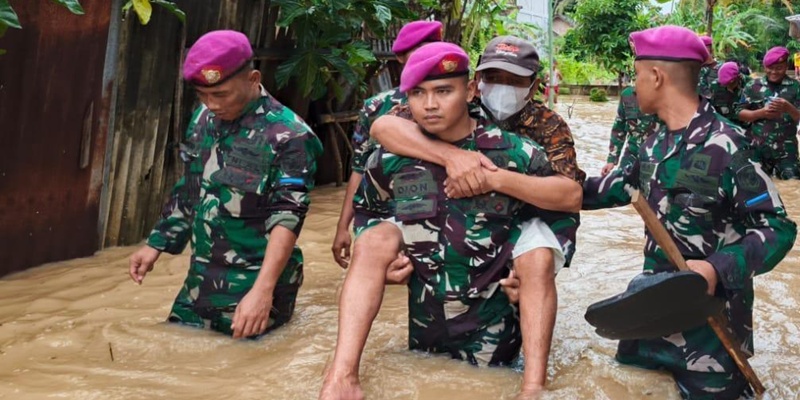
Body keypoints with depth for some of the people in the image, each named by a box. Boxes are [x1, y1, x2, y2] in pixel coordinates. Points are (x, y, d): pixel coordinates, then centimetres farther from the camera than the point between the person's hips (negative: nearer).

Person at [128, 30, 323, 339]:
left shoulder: (287, 135, -17)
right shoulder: (202, 119, 4)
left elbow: (288, 217, -23)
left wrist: (263, 290, -33)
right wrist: (156, 244, 11)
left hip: (254, 282, -7)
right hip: (201, 279, 7)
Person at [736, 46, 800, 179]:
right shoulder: (753, 86, 3)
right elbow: (740, 113, 2)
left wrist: (789, 108, -21)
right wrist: (761, 113, -15)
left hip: (786, 150, -1)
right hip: (757, 149, 1)